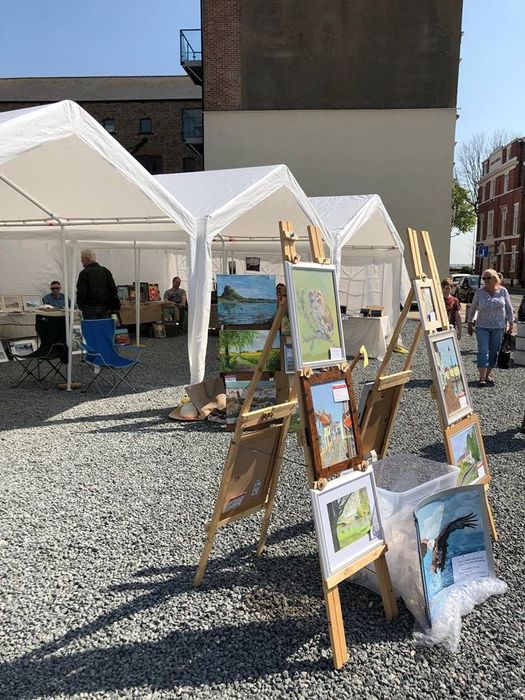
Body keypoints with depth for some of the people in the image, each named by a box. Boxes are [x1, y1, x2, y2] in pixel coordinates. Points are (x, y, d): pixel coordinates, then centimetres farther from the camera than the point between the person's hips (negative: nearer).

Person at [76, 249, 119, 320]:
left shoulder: (84, 273, -9)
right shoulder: (105, 271, 9)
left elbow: (81, 292, -12)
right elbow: (113, 291, 7)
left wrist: (80, 305, 3)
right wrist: (112, 306, 10)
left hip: (90, 307, -5)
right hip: (104, 307, 5)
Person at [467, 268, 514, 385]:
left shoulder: (503, 291, 0)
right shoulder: (479, 292, -2)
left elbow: (509, 308, 8)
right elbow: (472, 308, 6)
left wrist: (511, 323, 7)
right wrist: (470, 323, 6)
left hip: (498, 327, 1)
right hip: (482, 327, -1)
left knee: (494, 352, 8)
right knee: (483, 351, -8)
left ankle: (489, 373, 23)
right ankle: (482, 377, -8)